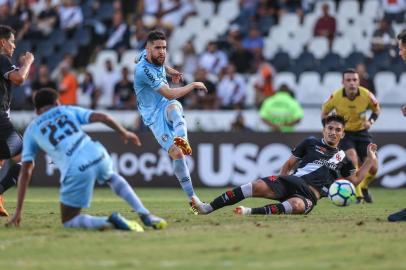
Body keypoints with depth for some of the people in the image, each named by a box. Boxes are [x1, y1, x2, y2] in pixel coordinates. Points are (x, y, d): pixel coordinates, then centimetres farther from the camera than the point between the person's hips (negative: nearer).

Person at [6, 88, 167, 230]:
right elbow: (102, 117, 12)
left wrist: (18, 211, 17)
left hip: (76, 171, -3)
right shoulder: (68, 110, 24)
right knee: (112, 177, 40)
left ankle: (110, 222, -14)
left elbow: (26, 172, 16)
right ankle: (146, 216, 24)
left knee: (68, 222, 13)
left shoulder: (31, 130, 21)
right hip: (97, 155, 3)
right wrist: (124, 133, 29)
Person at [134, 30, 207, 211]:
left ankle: (181, 139, -62)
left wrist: (172, 74, 27)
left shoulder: (159, 62, 4)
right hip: (154, 117, -5)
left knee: (174, 107, -34)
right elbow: (169, 94, -22)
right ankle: (192, 198, -17)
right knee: (176, 153, -20)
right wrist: (193, 85, -13)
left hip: (166, 107, 6)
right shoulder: (143, 70, -22)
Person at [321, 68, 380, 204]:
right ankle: (358, 195, -17)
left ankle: (364, 188, 31)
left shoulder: (366, 95, -17)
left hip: (362, 131, 2)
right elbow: (324, 112, 2)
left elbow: (376, 109, 4)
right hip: (344, 133, -2)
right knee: (352, 159, -29)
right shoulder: (336, 96, -19)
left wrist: (371, 121, -15)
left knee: (373, 168, -3)